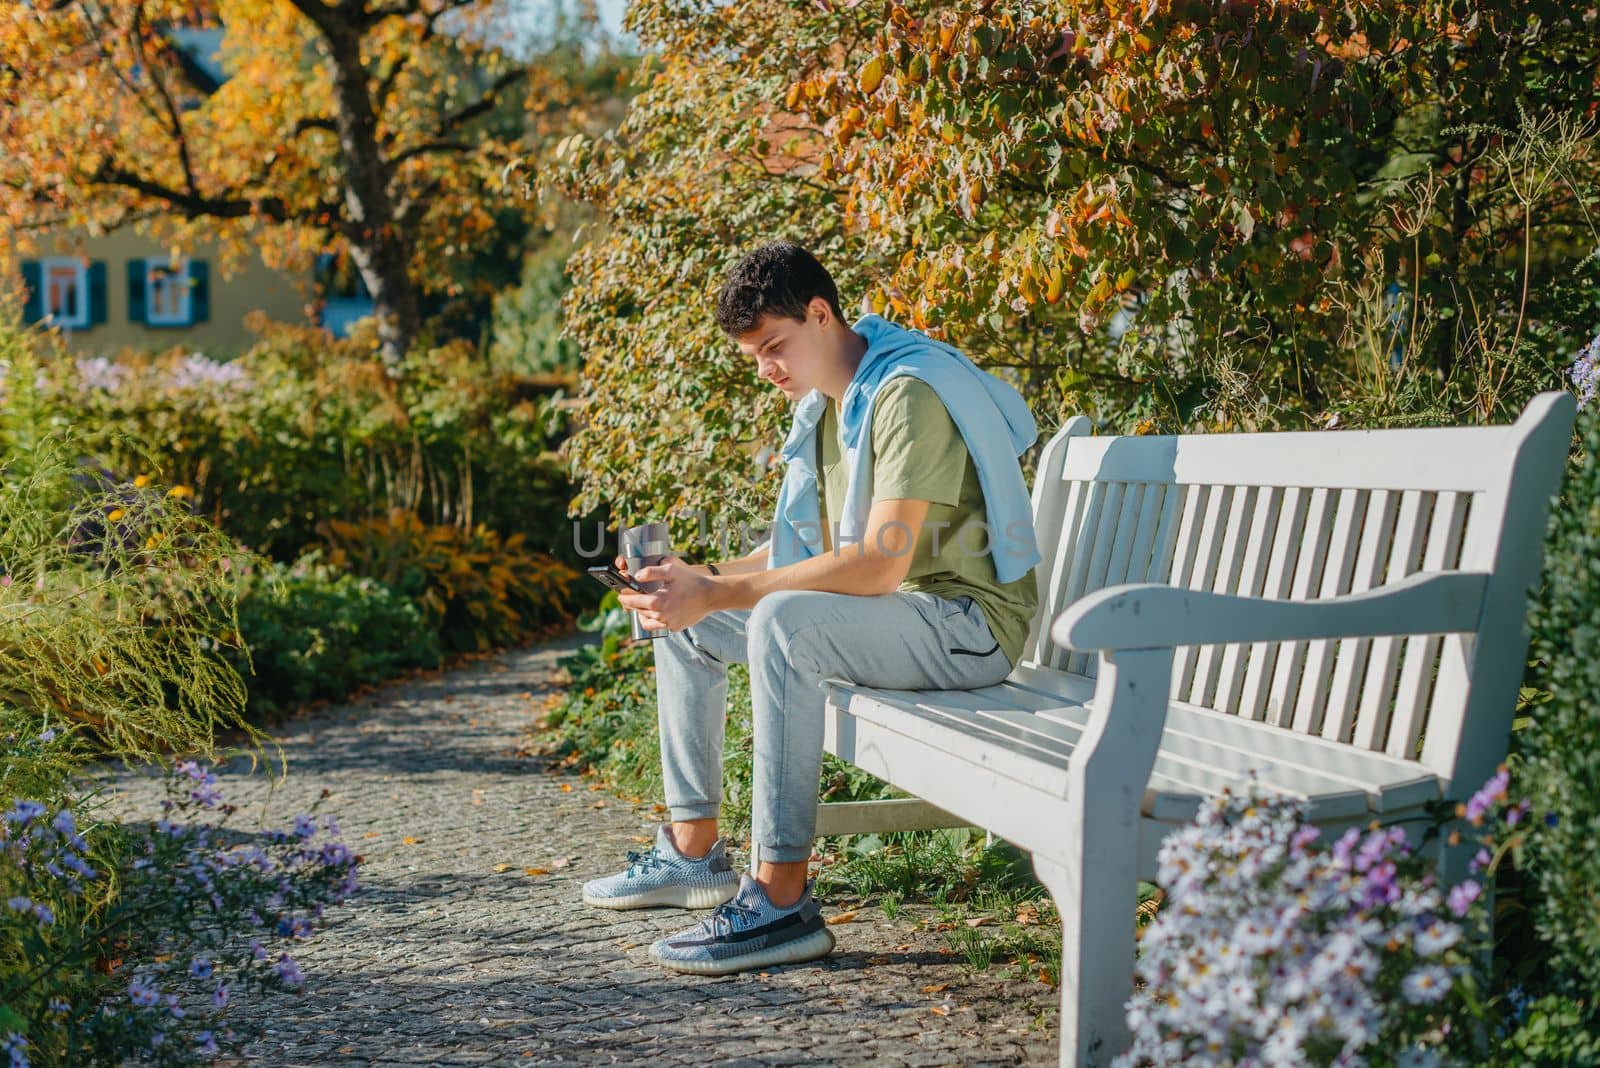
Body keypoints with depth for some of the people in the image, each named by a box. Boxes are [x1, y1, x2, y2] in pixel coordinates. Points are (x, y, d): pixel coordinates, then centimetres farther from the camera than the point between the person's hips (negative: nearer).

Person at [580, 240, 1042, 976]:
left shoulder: (906, 395, -21)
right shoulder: (824, 401, 11)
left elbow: (881, 564, -30)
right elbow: (810, 545, 15)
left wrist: (721, 595, -29)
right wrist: (707, 579, -2)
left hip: (967, 621, -10)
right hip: (886, 612, 10)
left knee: (783, 621, -36)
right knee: (683, 623, 10)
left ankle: (781, 900, -34)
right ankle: (694, 852, 14)